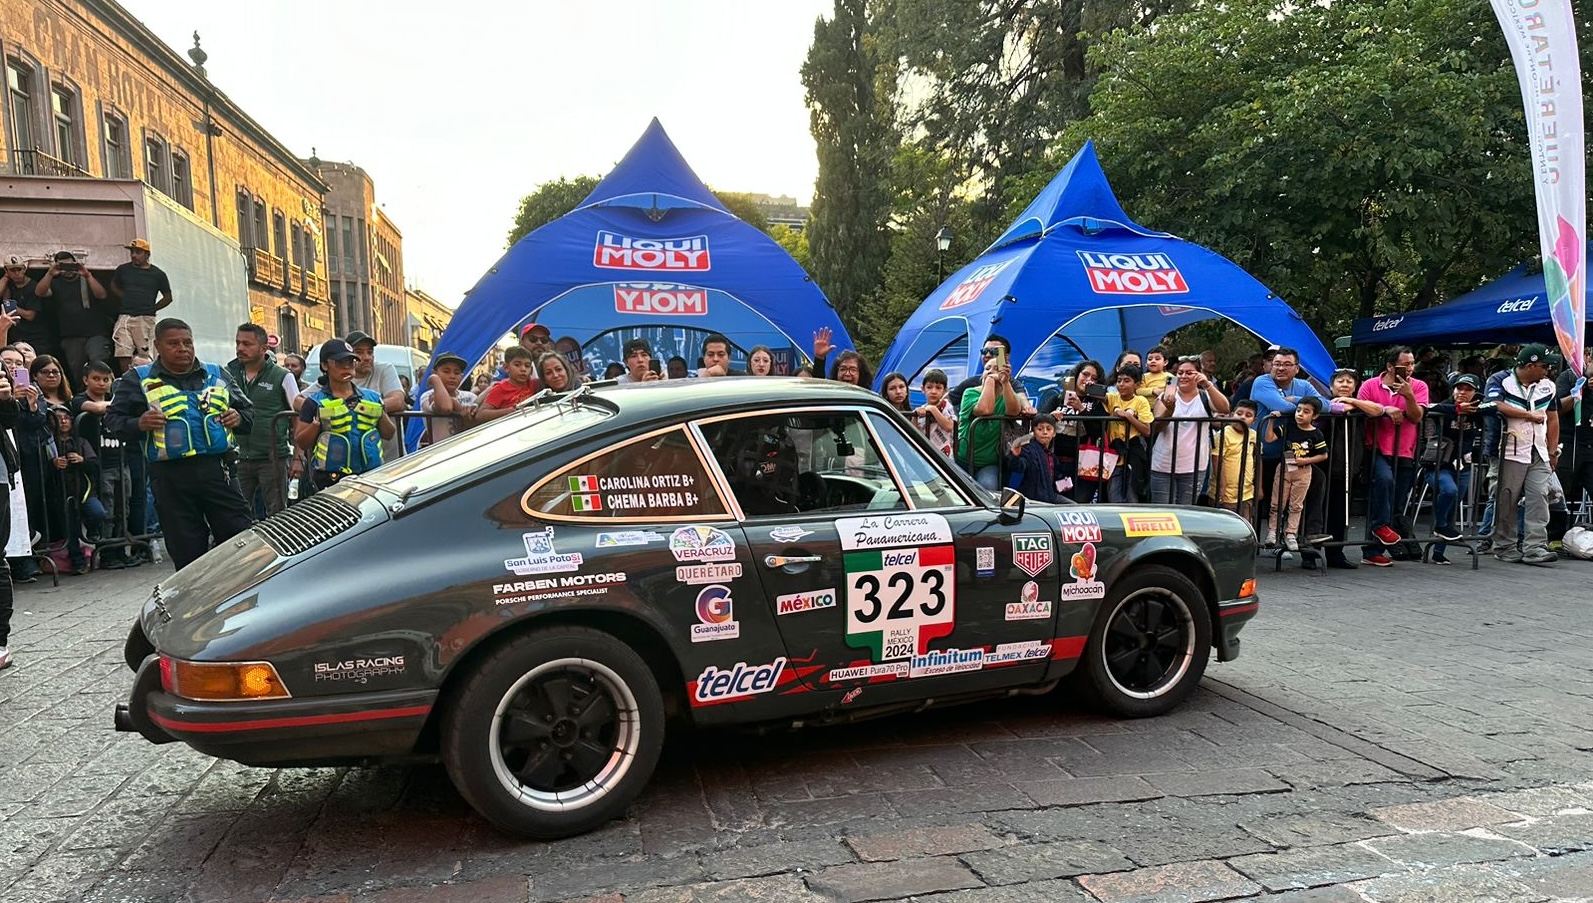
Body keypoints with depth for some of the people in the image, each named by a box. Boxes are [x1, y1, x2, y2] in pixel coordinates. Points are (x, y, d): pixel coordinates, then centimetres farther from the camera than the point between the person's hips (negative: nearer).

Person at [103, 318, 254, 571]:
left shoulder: (217, 374, 14)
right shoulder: (138, 379, 7)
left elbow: (247, 408, 22)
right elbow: (113, 419, 7)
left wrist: (239, 418, 0)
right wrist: (138, 424, -14)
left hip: (217, 470, 2)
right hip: (171, 477, -2)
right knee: (187, 553, 4)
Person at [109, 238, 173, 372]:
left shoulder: (157, 274, 4)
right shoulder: (123, 269, 11)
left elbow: (168, 297, 10)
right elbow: (113, 287, 27)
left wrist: (152, 308, 3)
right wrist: (128, 298, 13)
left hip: (146, 319, -3)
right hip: (125, 317, 3)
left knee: (144, 354, -5)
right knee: (123, 354, -2)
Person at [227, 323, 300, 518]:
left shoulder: (282, 377, -1)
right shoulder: (230, 374, 8)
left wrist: (297, 458, -6)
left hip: (273, 458, -3)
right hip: (240, 458, 4)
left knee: (277, 514, 2)